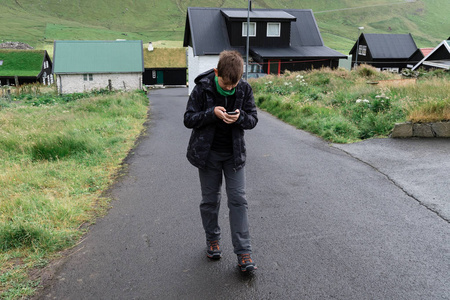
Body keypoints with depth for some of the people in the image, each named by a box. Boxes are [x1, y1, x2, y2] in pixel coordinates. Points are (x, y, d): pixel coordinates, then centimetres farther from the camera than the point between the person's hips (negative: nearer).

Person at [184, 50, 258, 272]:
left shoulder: (244, 89, -7)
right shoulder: (202, 88, -12)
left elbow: (253, 119, -1)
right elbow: (188, 119, -10)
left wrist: (240, 117, -24)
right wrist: (212, 113, -27)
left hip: (234, 153, 1)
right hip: (208, 153, -1)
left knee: (238, 200, -2)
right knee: (210, 200, 11)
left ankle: (244, 254, 3)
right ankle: (212, 240, 33)